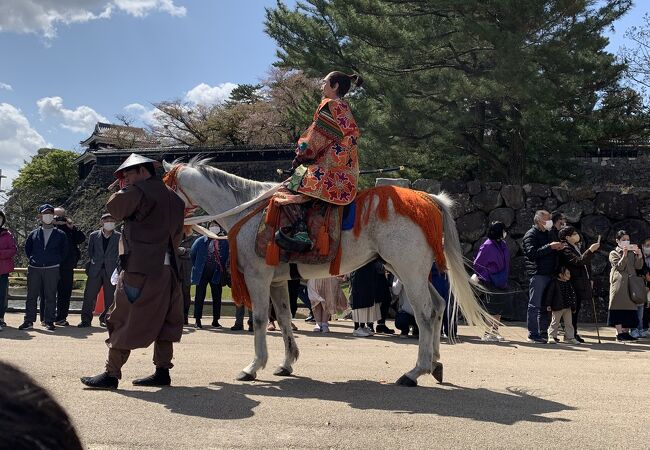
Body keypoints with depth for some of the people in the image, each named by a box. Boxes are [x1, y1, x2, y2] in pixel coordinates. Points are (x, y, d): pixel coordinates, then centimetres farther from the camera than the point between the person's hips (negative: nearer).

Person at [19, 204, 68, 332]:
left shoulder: (60, 234, 4)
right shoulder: (34, 234, 8)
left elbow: (64, 251, 11)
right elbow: (27, 248, 19)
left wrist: (56, 261, 6)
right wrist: (33, 260, 11)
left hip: (52, 269, -2)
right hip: (34, 269, 2)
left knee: (50, 296, 0)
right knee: (31, 296, 4)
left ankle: (49, 321, 6)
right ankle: (29, 321, 10)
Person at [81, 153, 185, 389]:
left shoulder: (139, 190, -7)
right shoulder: (175, 198, 18)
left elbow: (114, 207, -2)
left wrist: (124, 190, 12)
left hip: (140, 268, -8)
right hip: (167, 269, 8)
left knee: (123, 319, -3)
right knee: (162, 320, 12)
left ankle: (111, 373, -1)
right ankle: (162, 371, 12)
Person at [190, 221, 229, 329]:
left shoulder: (224, 242, 3)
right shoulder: (201, 241, 2)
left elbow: (227, 257, 8)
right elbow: (192, 254, 12)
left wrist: (223, 269, 2)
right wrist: (196, 267, 10)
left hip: (217, 273, 1)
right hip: (202, 273, -1)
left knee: (217, 297, 5)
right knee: (200, 296, 1)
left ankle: (215, 320, 15)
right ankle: (198, 320, 7)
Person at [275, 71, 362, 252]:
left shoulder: (329, 105, -7)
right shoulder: (343, 107, 22)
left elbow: (316, 138, -10)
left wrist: (301, 157, 2)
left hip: (330, 169, -10)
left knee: (289, 188, -19)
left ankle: (300, 232, -35)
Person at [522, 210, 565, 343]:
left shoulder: (547, 234, 22)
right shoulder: (531, 235, -5)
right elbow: (532, 253, -19)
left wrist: (558, 248, 7)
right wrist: (550, 247, -21)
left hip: (548, 274, 9)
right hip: (537, 274, -9)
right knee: (535, 305, -6)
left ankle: (543, 334, 17)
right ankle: (533, 335, -5)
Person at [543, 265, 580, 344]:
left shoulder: (569, 284, 8)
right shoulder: (554, 283, -11)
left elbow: (572, 295, 15)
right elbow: (549, 293, -12)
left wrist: (573, 306, 14)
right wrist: (548, 305, -14)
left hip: (568, 307, 6)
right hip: (557, 307, -6)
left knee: (569, 323, 8)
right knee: (555, 322, 3)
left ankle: (570, 337, 16)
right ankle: (552, 337, 10)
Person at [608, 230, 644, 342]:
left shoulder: (632, 253, 16)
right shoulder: (613, 253, 3)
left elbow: (639, 266, 5)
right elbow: (620, 267, -10)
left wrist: (639, 254, -9)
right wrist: (624, 254, -19)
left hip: (631, 284, 5)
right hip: (619, 284, -5)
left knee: (630, 308, 4)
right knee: (619, 307, -9)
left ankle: (626, 332, 9)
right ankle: (619, 333, -8)